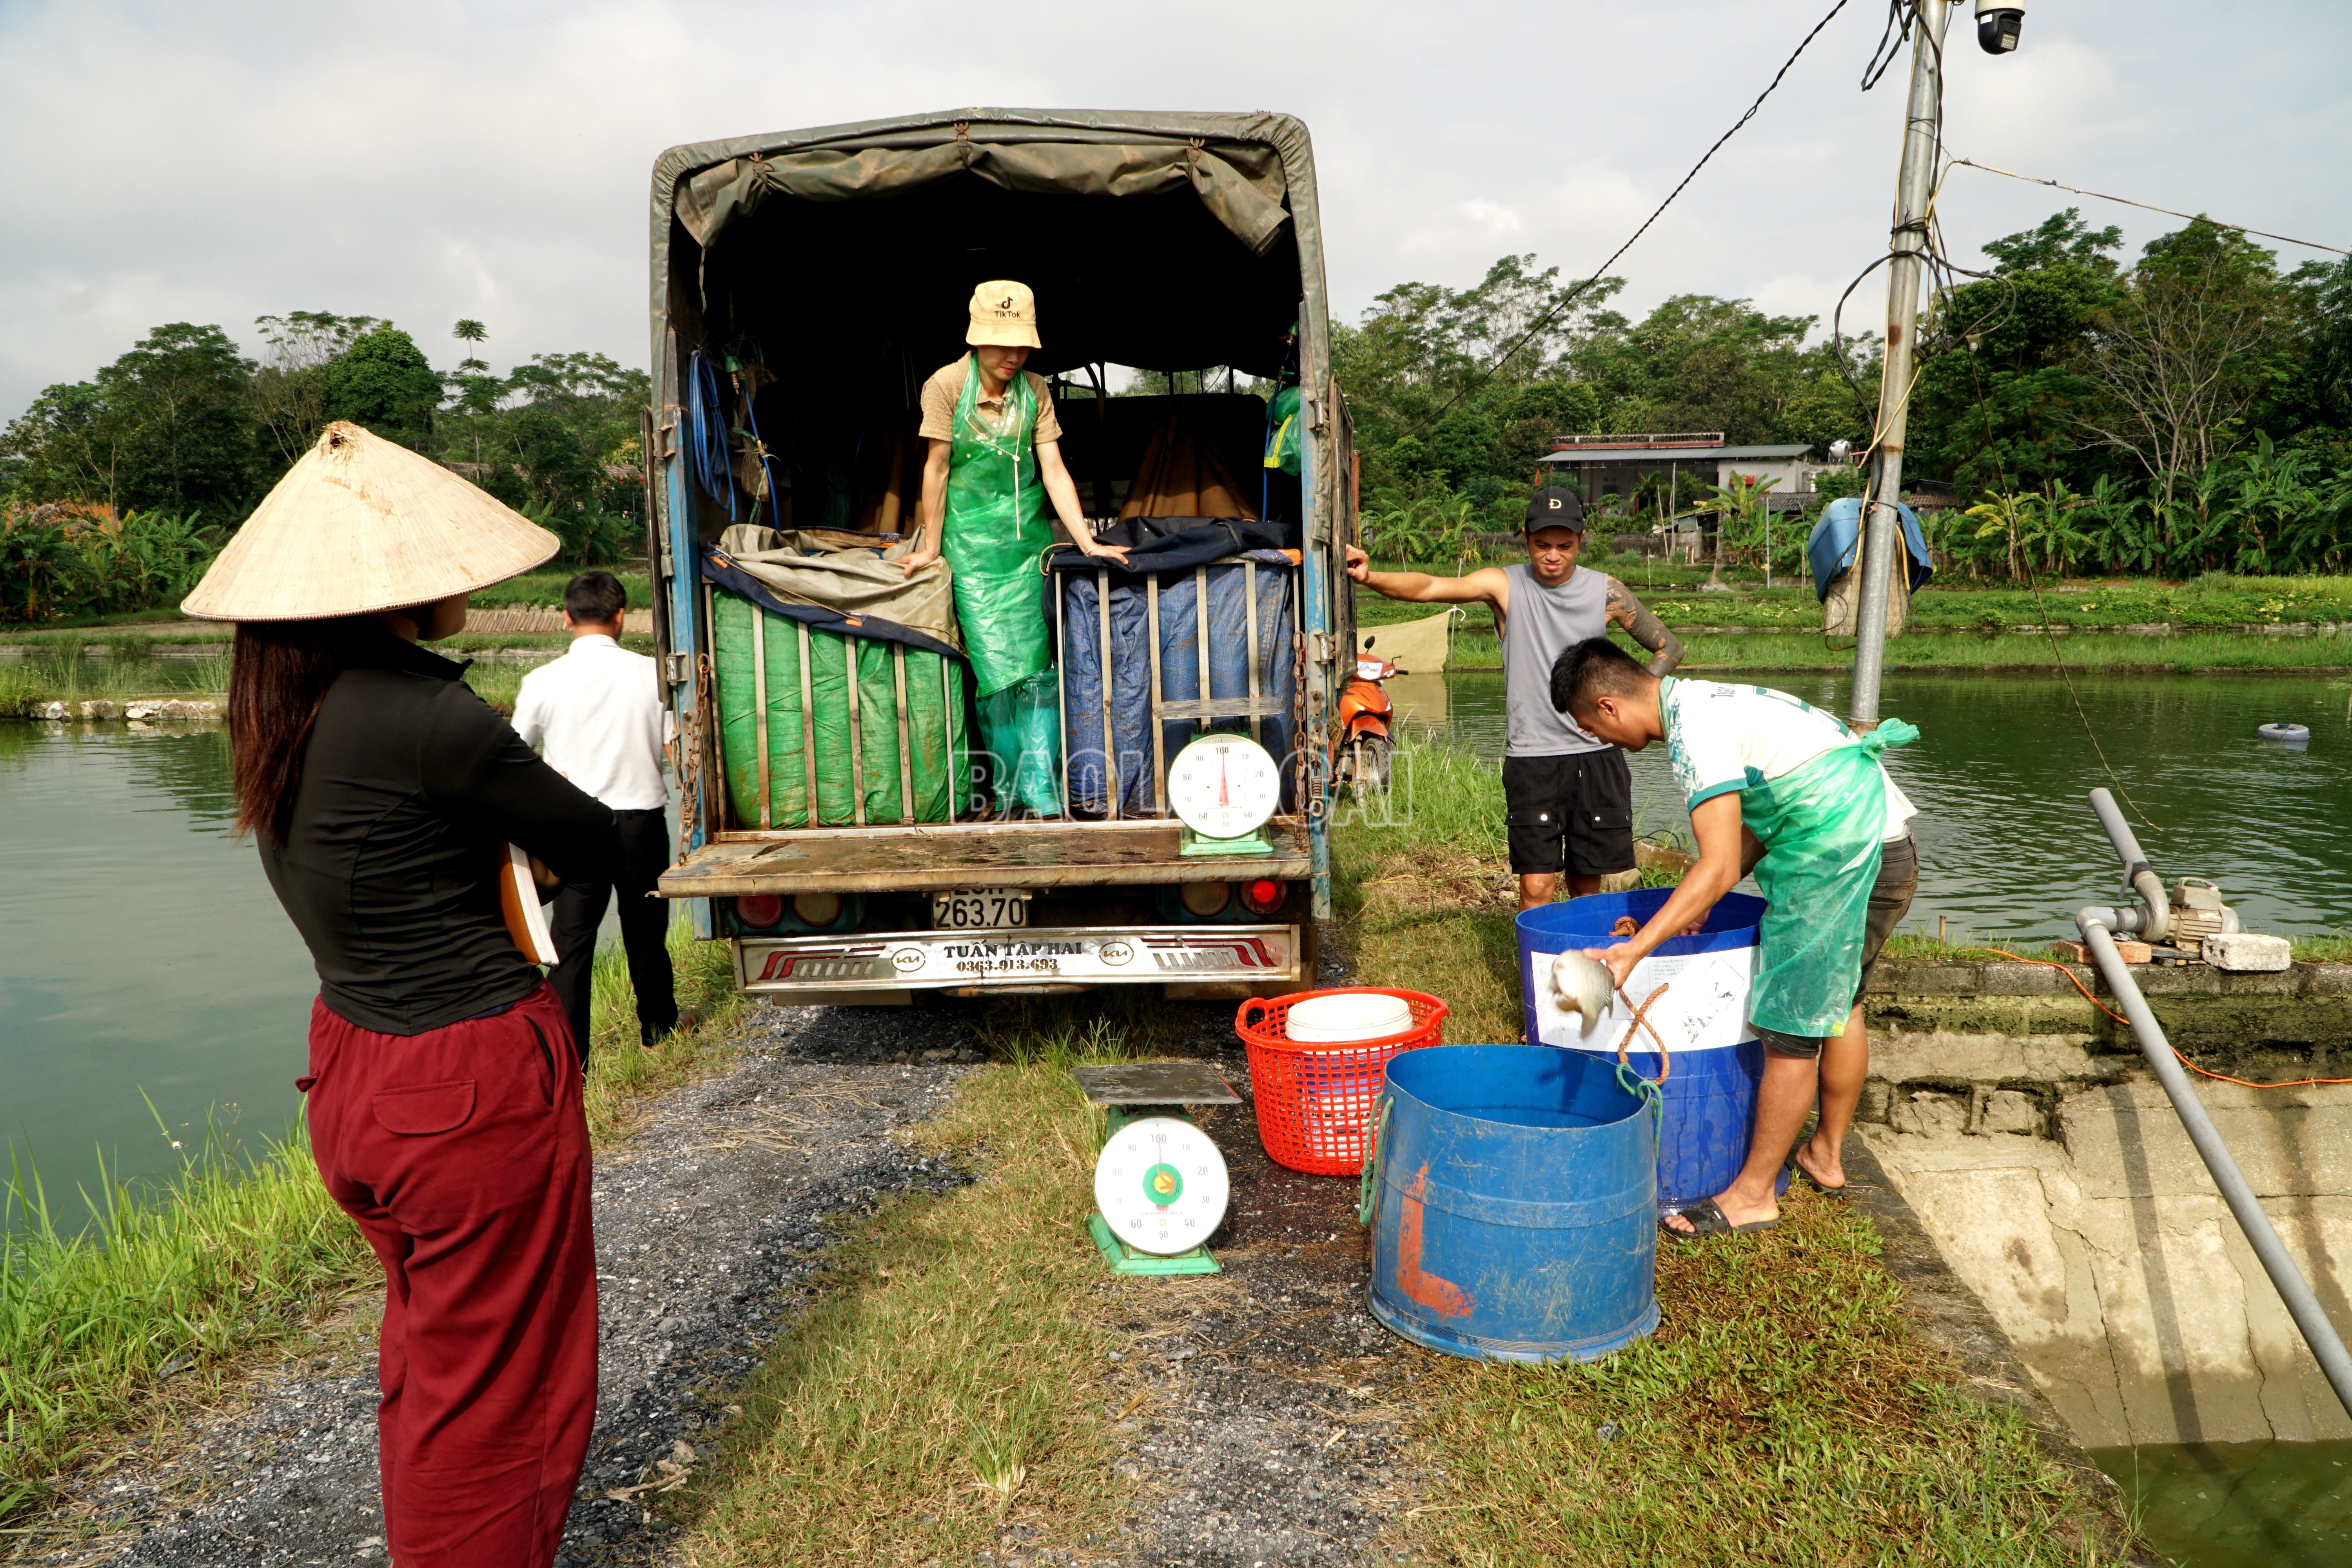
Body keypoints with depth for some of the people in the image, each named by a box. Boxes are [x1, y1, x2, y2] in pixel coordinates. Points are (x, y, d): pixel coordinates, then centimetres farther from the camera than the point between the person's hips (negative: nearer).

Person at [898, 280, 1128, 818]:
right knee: (995, 666, -5)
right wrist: (931, 548, -1)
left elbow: (1054, 471, -2)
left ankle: (1042, 791, 2)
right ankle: (1009, 791, 7)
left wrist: (1087, 542, -10)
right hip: (972, 539, -3)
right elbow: (937, 467, -4)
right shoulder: (948, 384, -8)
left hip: (1027, 534, 3)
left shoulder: (1035, 390, 1)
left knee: (1036, 664, -2)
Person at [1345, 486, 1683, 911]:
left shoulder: (1605, 592, 3)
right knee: (1536, 887, -7)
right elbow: (1429, 588, -20)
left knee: (1587, 886, 10)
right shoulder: (1505, 585, -3)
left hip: (1597, 756, 2)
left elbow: (1670, 648, 14)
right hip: (1530, 759, -2)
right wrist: (1369, 577, -38)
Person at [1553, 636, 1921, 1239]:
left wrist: (1633, 951, -27)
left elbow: (1719, 866, -25)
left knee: (1791, 1027, -2)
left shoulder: (1695, 730, -18)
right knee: (1840, 1002, 22)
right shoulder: (1706, 701, 13)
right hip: (1891, 850, 11)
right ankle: (1827, 1155, 38)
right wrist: (1697, 903, 11)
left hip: (1838, 861, -11)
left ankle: (1753, 1195, 9)